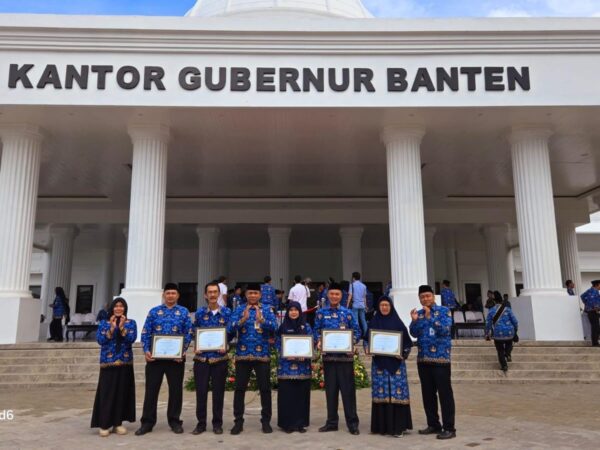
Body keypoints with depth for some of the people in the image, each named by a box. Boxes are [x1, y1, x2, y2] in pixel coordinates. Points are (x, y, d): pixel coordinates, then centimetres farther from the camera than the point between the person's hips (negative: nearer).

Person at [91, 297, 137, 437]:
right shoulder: (104, 323, 6)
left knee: (122, 393, 4)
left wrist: (122, 327, -19)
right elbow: (100, 340, -7)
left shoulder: (131, 323, 6)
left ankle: (118, 423, 14)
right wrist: (112, 328, -18)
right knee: (106, 393, -4)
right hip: (108, 362, -1)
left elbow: (132, 339, -9)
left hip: (125, 362, 1)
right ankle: (104, 424, 4)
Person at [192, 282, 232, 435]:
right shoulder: (200, 312, 3)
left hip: (220, 357, 0)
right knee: (201, 391, 4)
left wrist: (225, 347, -12)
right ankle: (201, 423, 17)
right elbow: (195, 332, 7)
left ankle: (217, 423, 19)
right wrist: (196, 347, -8)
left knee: (218, 391, 7)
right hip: (202, 357, 1)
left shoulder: (227, 312, 1)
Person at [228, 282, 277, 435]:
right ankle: (238, 421, 15)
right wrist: (243, 319, -23)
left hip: (262, 355, -1)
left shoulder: (267, 310, 3)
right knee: (240, 389, 5)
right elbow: (230, 329, -7)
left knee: (265, 389, 4)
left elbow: (274, 327, -12)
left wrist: (261, 319, -29)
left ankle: (266, 421, 16)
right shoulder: (239, 310, 5)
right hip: (242, 355, 1)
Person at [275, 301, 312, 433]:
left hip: (303, 364, 1)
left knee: (301, 394, 4)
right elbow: (278, 344, 3)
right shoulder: (283, 327, 4)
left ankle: (300, 423, 15)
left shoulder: (306, 326, 7)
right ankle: (287, 423, 9)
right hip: (286, 364, -1)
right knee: (286, 394, 0)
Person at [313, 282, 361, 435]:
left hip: (345, 355, -2)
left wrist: (352, 343, -13)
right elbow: (316, 331, 7)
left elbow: (357, 331, 4)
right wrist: (318, 342, -11)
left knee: (348, 389, 0)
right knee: (330, 389, 9)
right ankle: (332, 422, 20)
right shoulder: (321, 313, 6)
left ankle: (352, 423, 8)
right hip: (328, 356, 2)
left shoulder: (348, 313, 3)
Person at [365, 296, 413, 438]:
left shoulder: (398, 322, 2)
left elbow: (407, 342, 2)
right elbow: (367, 339, 12)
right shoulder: (374, 322, 8)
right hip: (379, 362, 2)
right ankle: (381, 426, 11)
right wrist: (368, 349, -7)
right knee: (380, 393, 2)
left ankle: (397, 426, 3)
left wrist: (403, 354, -12)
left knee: (396, 393, -5)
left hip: (395, 362, -2)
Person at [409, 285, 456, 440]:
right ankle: (433, 424, 21)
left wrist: (430, 317, -21)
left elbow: (445, 330, -16)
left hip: (440, 358, -5)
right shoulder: (419, 313, 12)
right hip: (423, 359, 6)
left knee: (445, 393, -4)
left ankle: (449, 428, 1)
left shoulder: (444, 311, -2)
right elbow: (414, 334, 4)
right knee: (428, 393, 10)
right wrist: (414, 320, -13)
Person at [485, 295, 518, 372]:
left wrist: (487, 335, 10)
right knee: (509, 344, 30)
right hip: (509, 332, 1)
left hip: (498, 334, -1)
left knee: (500, 350, 11)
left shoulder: (491, 311, 0)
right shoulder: (507, 309, -1)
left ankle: (504, 366, 11)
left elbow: (488, 324, 0)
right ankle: (508, 354, 6)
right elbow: (515, 321, -1)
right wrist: (515, 330, 19)